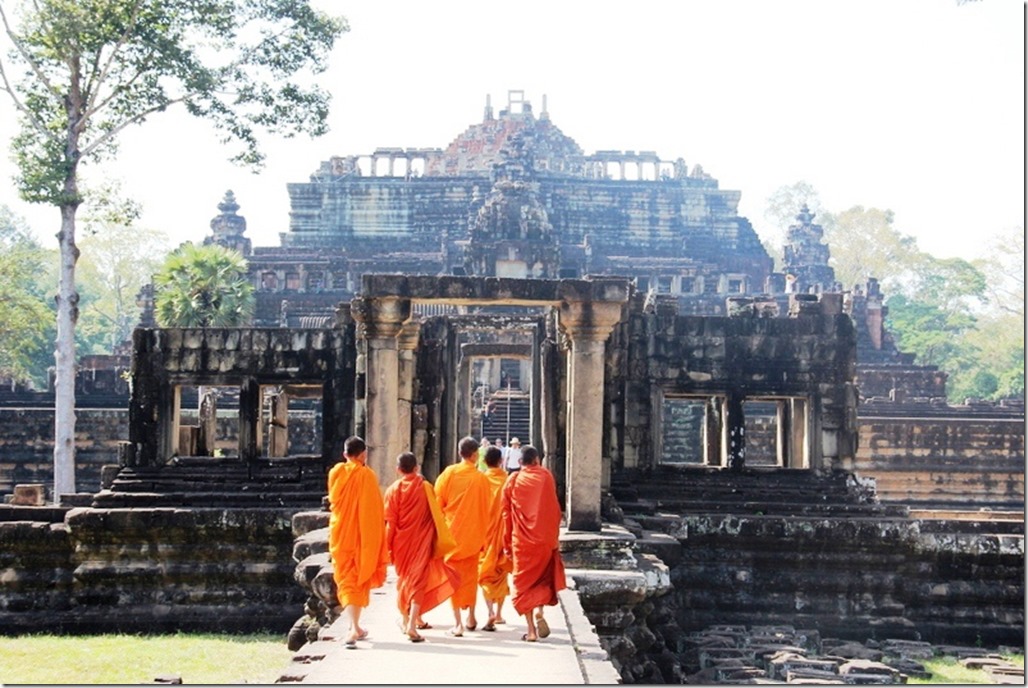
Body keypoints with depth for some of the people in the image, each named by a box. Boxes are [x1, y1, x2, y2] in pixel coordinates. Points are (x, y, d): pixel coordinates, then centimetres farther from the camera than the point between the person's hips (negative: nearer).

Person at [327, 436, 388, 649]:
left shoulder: (335, 473, -1)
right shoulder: (366, 475, -11)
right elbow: (374, 510, -10)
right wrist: (376, 541, -3)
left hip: (340, 533, 2)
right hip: (361, 535, -2)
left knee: (345, 578, 7)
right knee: (359, 579, 8)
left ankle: (354, 627, -3)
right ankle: (354, 627, 3)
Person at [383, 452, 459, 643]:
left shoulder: (393, 490, -5)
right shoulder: (426, 487, -4)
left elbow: (390, 521, -6)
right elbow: (435, 517, -1)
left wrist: (388, 546, 1)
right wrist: (435, 540, 9)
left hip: (401, 542, 1)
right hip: (421, 542, -1)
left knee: (403, 578, 20)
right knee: (419, 579, -4)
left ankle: (406, 619, 32)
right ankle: (412, 624, -19)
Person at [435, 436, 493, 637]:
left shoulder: (448, 473, -5)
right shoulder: (481, 478, -6)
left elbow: (437, 503, -1)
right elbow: (485, 511, 0)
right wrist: (483, 536, 11)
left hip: (451, 532, 0)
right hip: (473, 534, 1)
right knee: (471, 574, 18)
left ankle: (457, 623, -5)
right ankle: (471, 617, 27)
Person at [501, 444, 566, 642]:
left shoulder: (512, 481, 2)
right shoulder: (546, 477, 0)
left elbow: (506, 513, 3)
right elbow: (554, 509, -1)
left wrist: (506, 543, 8)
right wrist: (555, 536, 8)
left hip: (521, 541, 0)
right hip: (544, 538, 0)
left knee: (525, 582, 8)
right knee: (544, 578, 18)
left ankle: (531, 630, 1)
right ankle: (539, 611, -8)